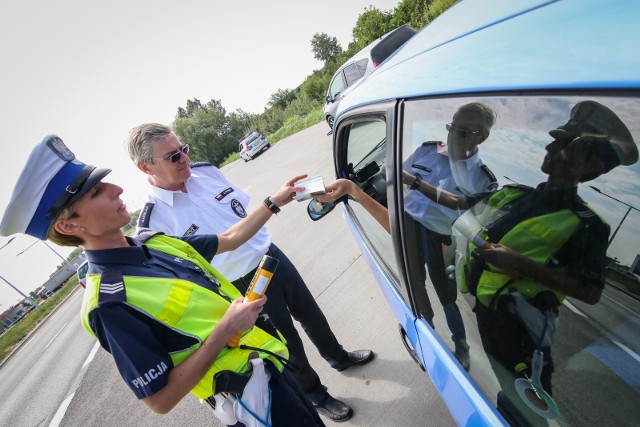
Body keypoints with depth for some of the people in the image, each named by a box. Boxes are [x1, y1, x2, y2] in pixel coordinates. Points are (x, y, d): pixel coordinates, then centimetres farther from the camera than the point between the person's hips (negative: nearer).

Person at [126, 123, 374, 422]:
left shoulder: (206, 170, -1)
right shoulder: (153, 221, -18)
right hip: (245, 287, -5)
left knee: (310, 314, 23)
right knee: (287, 345, 13)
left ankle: (338, 356, 53)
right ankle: (315, 396, 45)